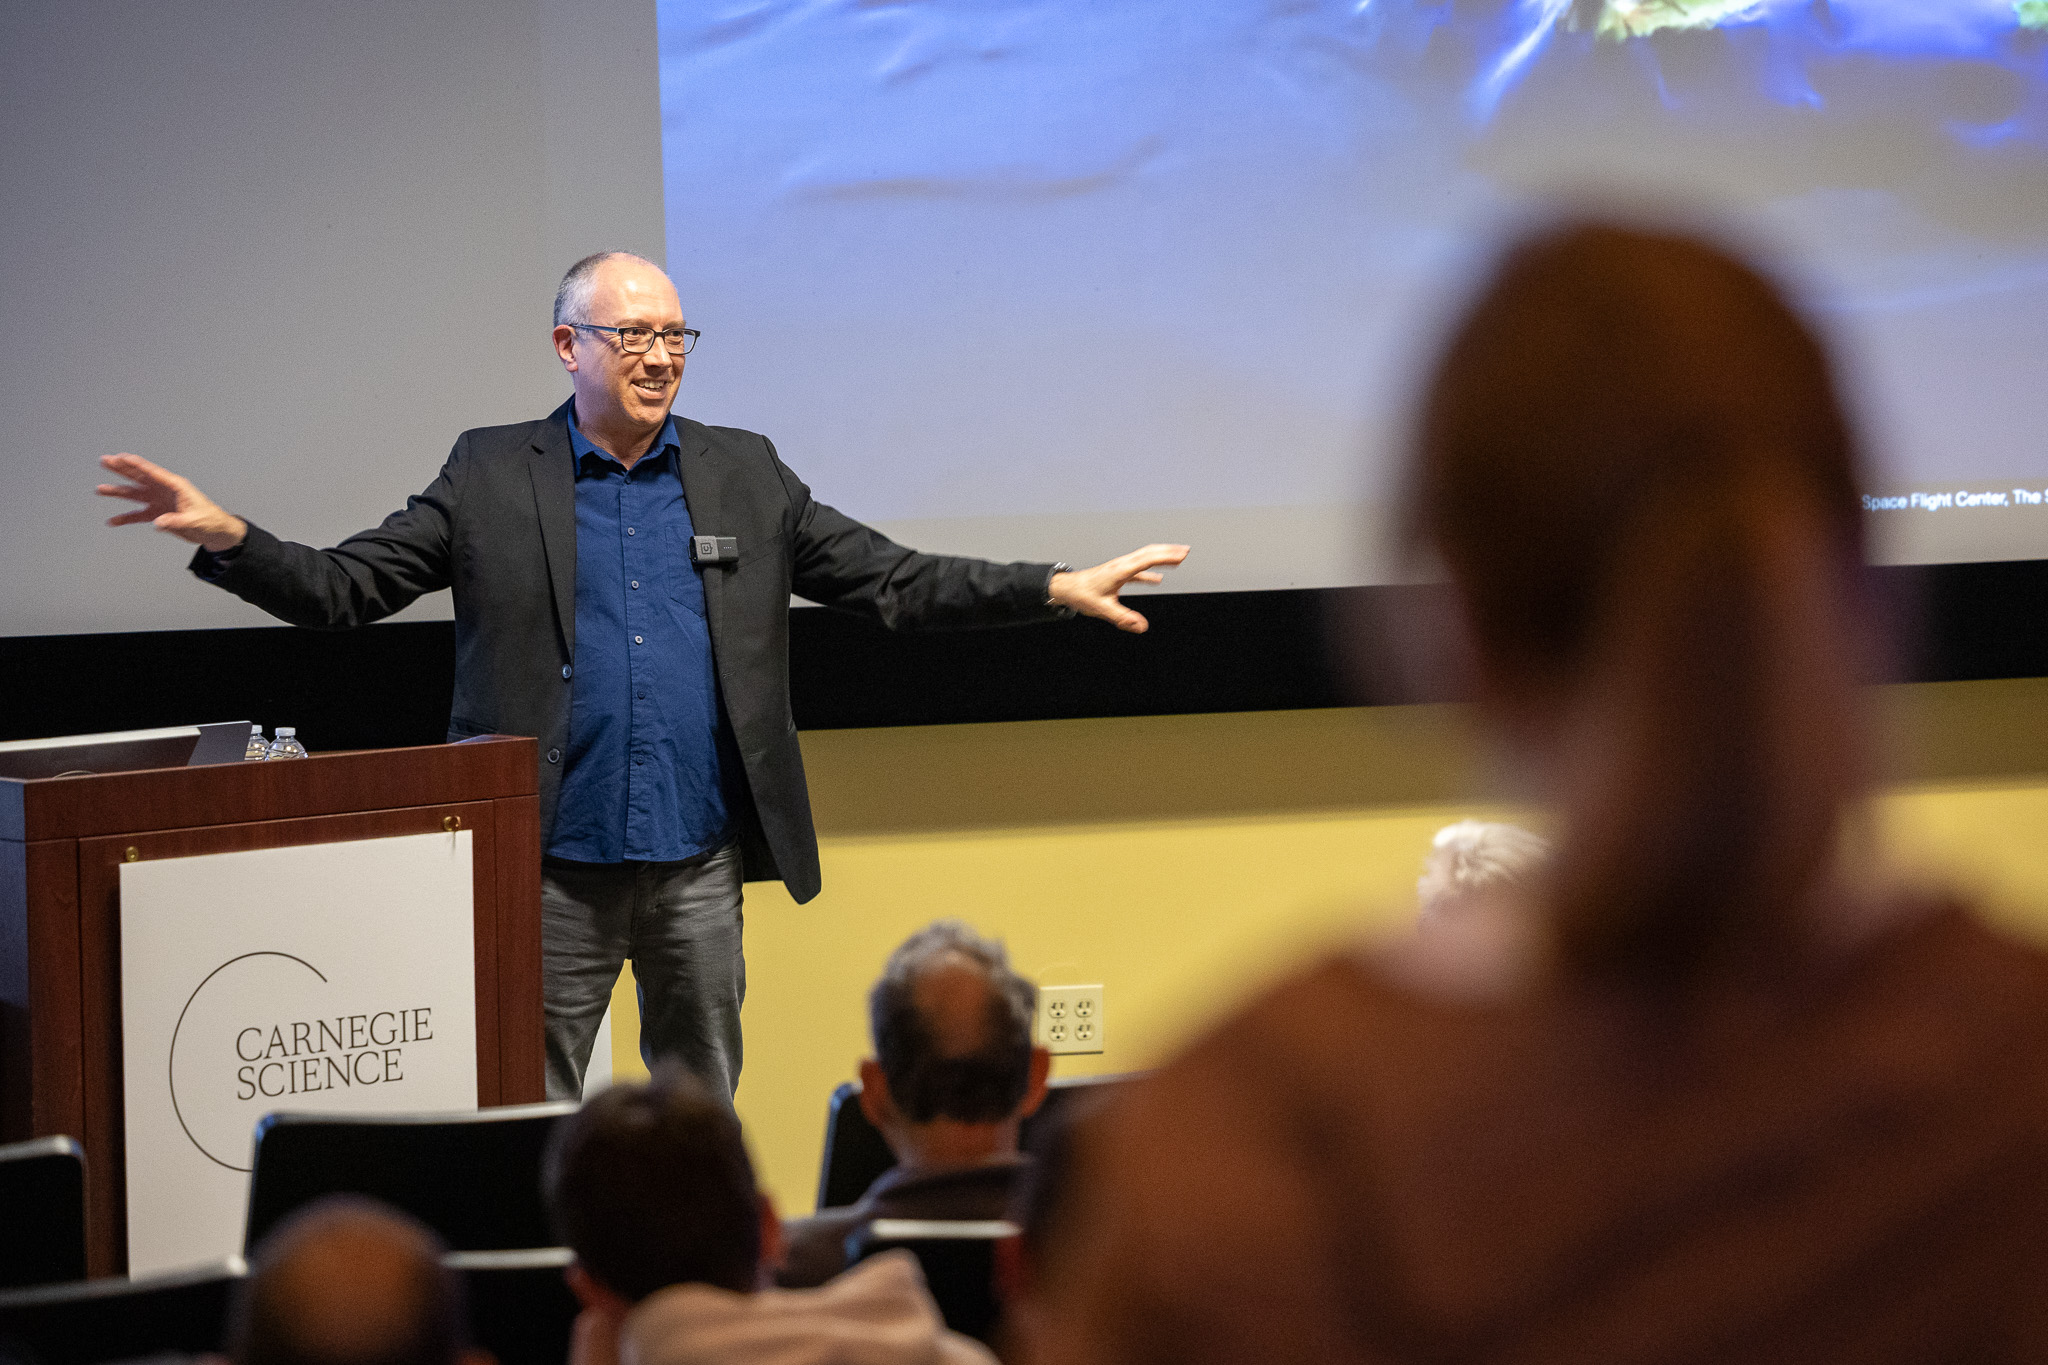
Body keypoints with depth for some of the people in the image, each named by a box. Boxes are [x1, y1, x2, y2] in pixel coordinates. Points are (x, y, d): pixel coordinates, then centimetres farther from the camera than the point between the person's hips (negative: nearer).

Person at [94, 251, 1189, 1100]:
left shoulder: (741, 475, 9)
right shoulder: (492, 476, 2)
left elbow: (894, 580, 8)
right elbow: (343, 588, -3)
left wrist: (1058, 590, -1)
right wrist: (226, 539, -20)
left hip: (700, 864, 2)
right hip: (555, 871, -2)